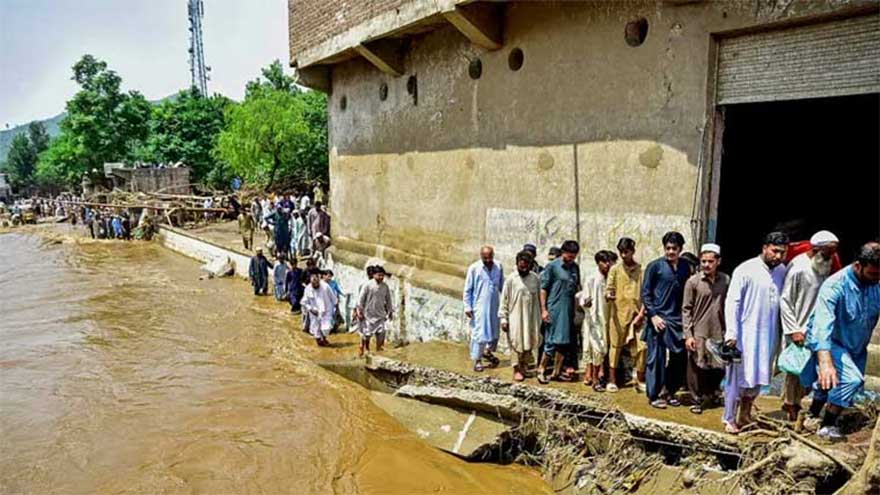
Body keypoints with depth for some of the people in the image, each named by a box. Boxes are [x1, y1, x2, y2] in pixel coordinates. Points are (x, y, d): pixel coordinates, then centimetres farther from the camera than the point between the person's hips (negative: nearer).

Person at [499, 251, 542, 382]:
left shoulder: (536, 278, 0)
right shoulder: (511, 279, -8)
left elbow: (540, 298, 8)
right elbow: (504, 300, -5)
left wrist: (540, 316, 9)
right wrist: (503, 318, -8)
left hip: (531, 317, 3)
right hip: (515, 317, -3)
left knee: (529, 343, 11)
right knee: (516, 343, 3)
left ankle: (524, 365, 29)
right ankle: (517, 369, 14)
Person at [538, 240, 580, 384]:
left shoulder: (575, 267, 11)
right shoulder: (552, 266, -6)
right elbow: (543, 289, -7)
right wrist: (544, 310, -10)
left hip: (569, 310, 6)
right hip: (554, 309, -6)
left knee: (564, 342, 8)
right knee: (553, 341, -6)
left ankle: (556, 372, 18)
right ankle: (541, 369, 9)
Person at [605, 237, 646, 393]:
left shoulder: (641, 270, 5)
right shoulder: (615, 269, 5)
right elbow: (608, 290, 0)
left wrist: (641, 313, -5)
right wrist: (608, 295, -24)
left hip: (636, 315, 1)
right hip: (618, 314, -1)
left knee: (641, 347, -3)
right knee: (615, 346, 4)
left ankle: (640, 381, 9)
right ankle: (612, 380, 12)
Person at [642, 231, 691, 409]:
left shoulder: (685, 266, 8)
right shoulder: (655, 266, -4)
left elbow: (688, 293, 11)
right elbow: (645, 293, -4)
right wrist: (653, 315, -11)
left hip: (678, 320, 5)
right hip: (659, 319, -4)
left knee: (679, 358, 9)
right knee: (656, 358, 0)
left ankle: (669, 391, 24)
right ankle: (654, 395, 10)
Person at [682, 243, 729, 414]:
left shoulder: (726, 280, 3)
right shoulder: (693, 281, -5)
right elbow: (686, 309, -4)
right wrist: (688, 335, -9)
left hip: (719, 333, 3)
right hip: (698, 333, -3)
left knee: (718, 368, 10)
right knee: (696, 369, 4)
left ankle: (710, 395, 32)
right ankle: (697, 400, 19)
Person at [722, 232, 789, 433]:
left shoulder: (782, 271, 4)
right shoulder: (746, 270, -11)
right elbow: (732, 302, -12)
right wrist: (731, 333, -16)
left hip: (768, 334, 5)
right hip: (744, 333, -5)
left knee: (758, 377, 13)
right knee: (737, 377, 2)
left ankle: (745, 414, 30)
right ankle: (729, 419, 13)